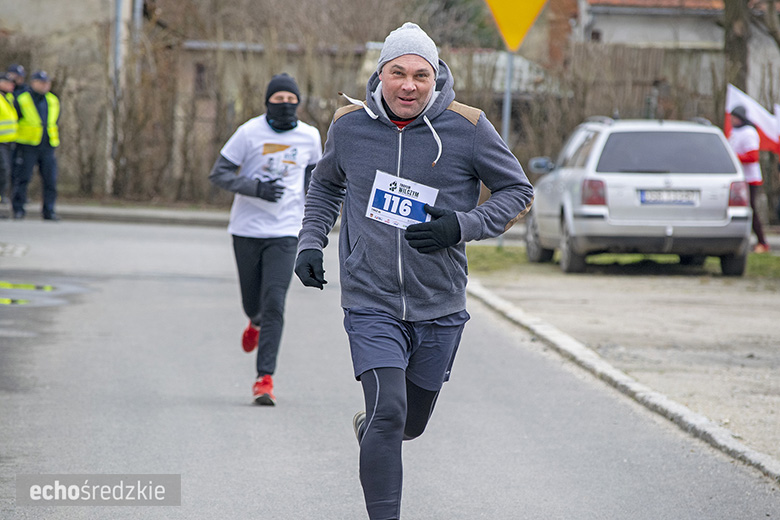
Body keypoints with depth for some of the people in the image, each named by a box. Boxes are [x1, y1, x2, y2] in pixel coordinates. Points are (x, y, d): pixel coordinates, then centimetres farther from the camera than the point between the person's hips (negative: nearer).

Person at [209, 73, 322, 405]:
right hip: (247, 229, 0)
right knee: (253, 302, 12)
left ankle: (265, 378, -13)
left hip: (285, 232, 0)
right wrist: (256, 188, -21)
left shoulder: (309, 137, 2)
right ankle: (256, 322, 51)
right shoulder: (250, 133, -5)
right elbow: (219, 174, -6)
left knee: (274, 304, -13)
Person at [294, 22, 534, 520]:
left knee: (412, 422, 17)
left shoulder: (467, 128, -8)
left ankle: (370, 427, 52)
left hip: (439, 306, 1)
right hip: (370, 303, -1)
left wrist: (461, 226, -14)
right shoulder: (350, 124, -2)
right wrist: (311, 242, 6)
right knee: (389, 411, -19)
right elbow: (326, 185, 19)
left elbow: (519, 191, 1)